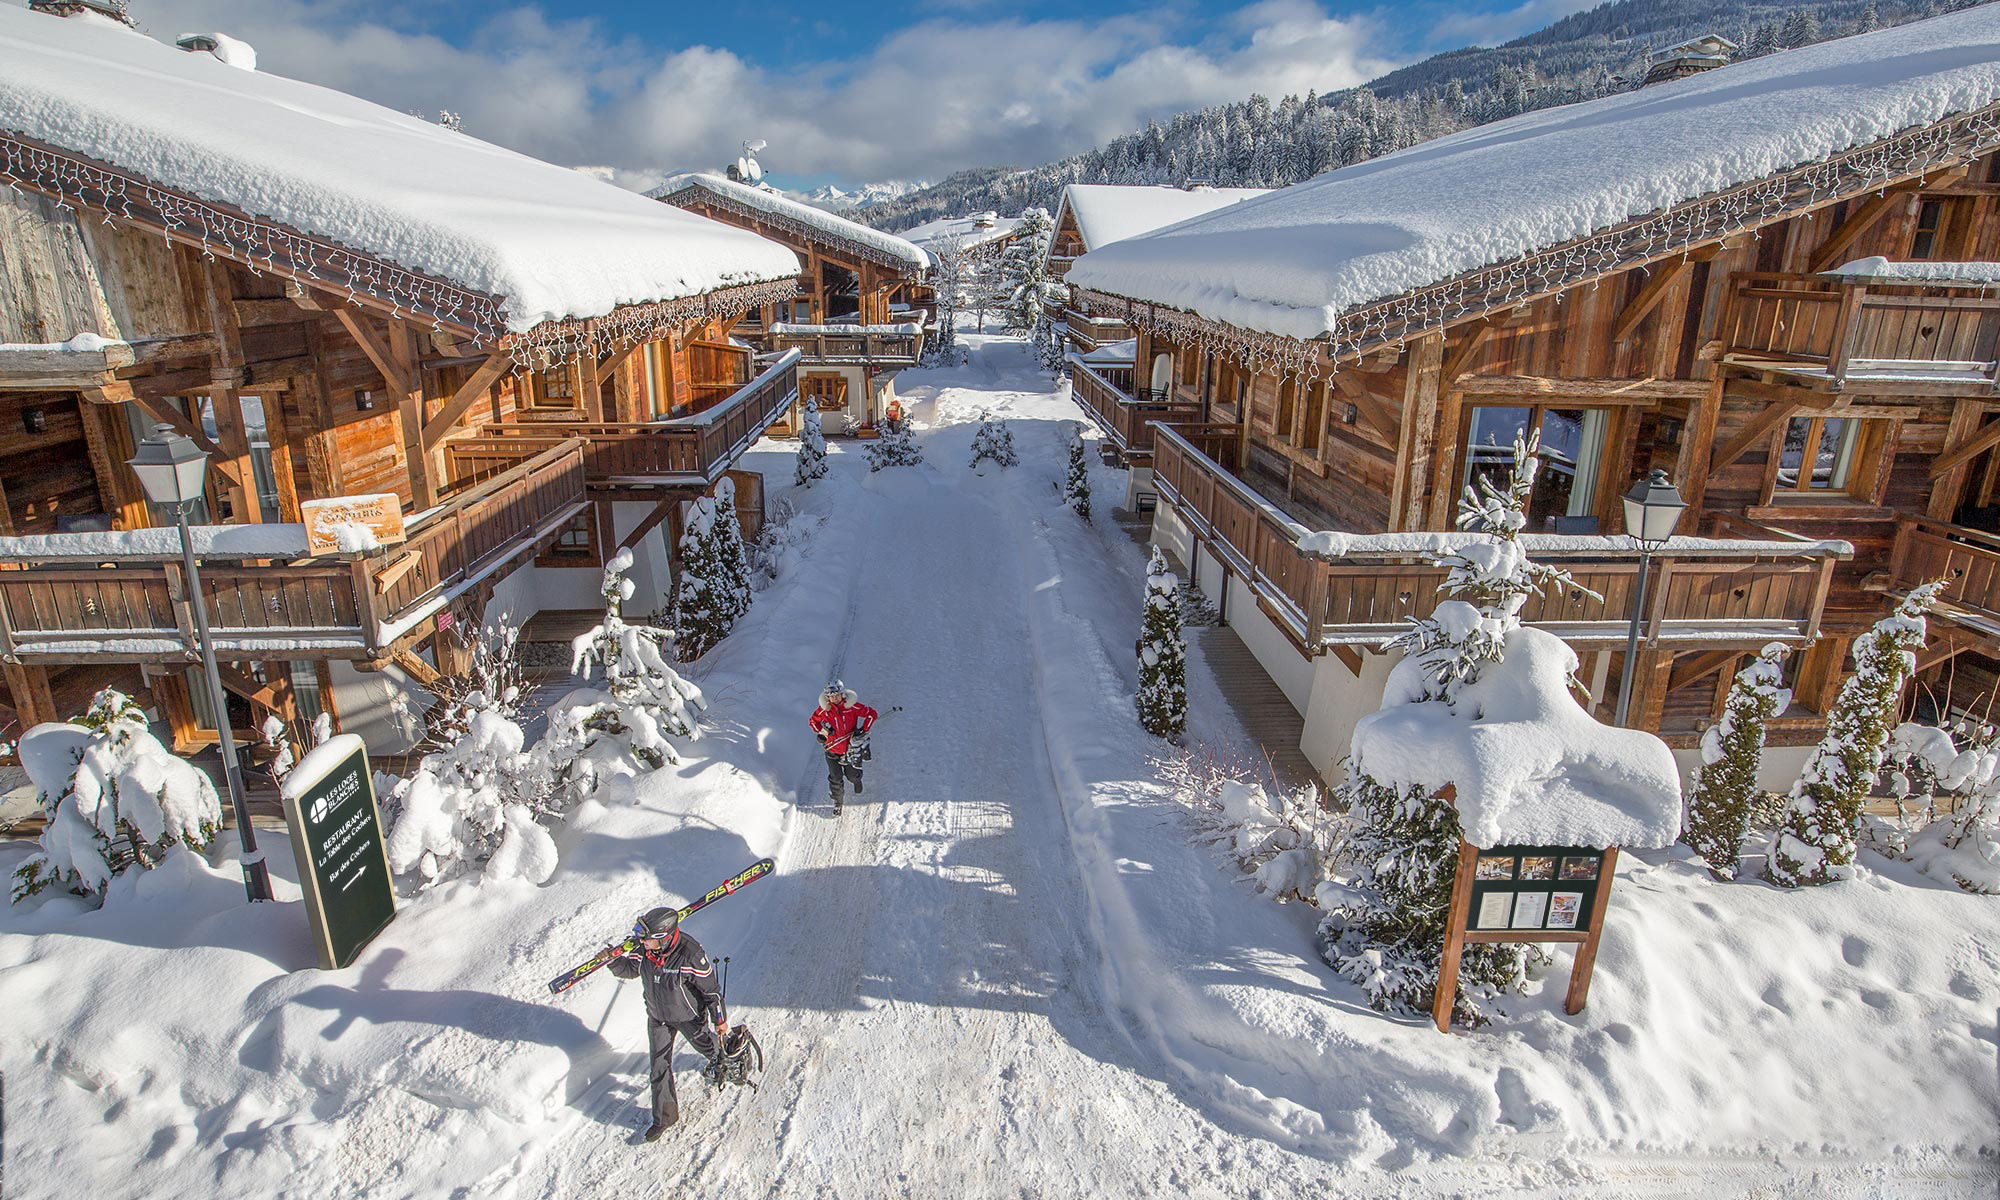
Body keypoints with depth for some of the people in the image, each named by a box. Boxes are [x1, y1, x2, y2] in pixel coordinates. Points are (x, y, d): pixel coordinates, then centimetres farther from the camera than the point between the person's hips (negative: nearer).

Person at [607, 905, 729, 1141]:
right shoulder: (643, 951, -21)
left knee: (708, 1045, 22)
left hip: (689, 1016, -4)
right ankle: (664, 1116, 29)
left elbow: (711, 988, -24)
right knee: (659, 1068, 10)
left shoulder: (690, 955, -37)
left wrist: (720, 1020, -14)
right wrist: (614, 961, -21)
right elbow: (631, 969, 1)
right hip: (657, 1017, 4)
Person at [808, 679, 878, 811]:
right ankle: (837, 802, 30)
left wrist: (863, 730, -17)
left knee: (852, 776, 15)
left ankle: (856, 780, 53)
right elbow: (812, 722, 5)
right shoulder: (824, 709, -12)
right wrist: (822, 731, -12)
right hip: (833, 749, 0)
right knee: (836, 779, 4)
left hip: (851, 747, 0)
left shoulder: (852, 706, -16)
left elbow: (872, 714, -9)